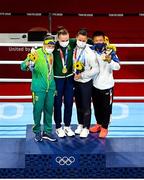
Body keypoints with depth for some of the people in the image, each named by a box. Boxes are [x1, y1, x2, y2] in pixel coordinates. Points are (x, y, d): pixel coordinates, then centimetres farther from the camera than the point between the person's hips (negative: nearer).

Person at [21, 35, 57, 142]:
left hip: (51, 88, 5)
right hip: (39, 88, -5)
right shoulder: (36, 54, -10)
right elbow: (23, 66, -13)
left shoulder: (52, 55, 7)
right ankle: (37, 132, 17)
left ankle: (47, 132, 21)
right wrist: (28, 63, -35)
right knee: (38, 109, 1)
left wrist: (54, 87, 21)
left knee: (49, 109, 10)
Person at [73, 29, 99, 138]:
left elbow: (96, 69, -18)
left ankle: (86, 128, 15)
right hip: (76, 81, 5)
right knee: (78, 105, 16)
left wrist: (82, 75, -18)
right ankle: (80, 124, 32)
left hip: (86, 82, -5)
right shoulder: (74, 50, -2)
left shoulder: (89, 53, -17)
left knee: (86, 106, 3)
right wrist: (74, 74, 0)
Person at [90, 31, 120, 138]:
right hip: (95, 85, 4)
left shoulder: (110, 51, -16)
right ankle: (99, 124, 36)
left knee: (106, 108, 7)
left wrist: (110, 61, -41)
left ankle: (104, 127, 22)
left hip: (107, 85, -4)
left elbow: (117, 67, -24)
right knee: (97, 106, 17)